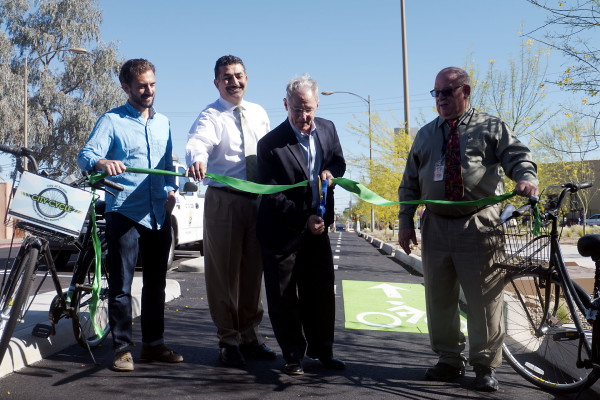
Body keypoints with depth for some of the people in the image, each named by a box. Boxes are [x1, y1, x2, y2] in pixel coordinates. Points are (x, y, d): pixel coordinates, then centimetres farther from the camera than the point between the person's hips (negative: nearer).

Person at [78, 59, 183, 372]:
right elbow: (86, 155, -13)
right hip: (124, 214, -5)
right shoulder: (112, 121, 0)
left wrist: (171, 189, 6)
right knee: (120, 285, -3)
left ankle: (153, 343, 23)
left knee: (156, 283, 11)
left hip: (158, 215, 5)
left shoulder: (163, 123, 17)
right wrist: (102, 163, -36)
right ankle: (122, 348, 9)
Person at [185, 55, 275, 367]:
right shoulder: (211, 116, -5)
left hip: (259, 200, 5)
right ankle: (228, 341, 15)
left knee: (253, 270, 12)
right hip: (224, 200, -5)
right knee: (224, 271, 0)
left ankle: (250, 336, 26)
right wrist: (196, 159, -49)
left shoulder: (259, 114, 14)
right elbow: (198, 141, -26)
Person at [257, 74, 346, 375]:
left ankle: (321, 350, 30)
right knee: (284, 299, 5)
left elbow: (339, 161, 15)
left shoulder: (327, 129, 0)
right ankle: (293, 356, 23)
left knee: (321, 292, 12)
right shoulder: (270, 144, -17)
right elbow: (273, 197, -17)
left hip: (317, 226, 5)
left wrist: (330, 172, -9)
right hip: (282, 231, -5)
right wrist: (304, 221, -25)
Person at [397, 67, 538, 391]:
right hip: (435, 227, 4)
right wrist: (405, 222, 8)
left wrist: (526, 177, -27)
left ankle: (485, 366, 16)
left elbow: (518, 156, -3)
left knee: (483, 299, 1)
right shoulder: (425, 135, 16)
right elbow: (410, 184, 15)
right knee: (439, 298, 9)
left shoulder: (491, 128, 7)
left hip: (479, 227, -3)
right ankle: (450, 361, 24)